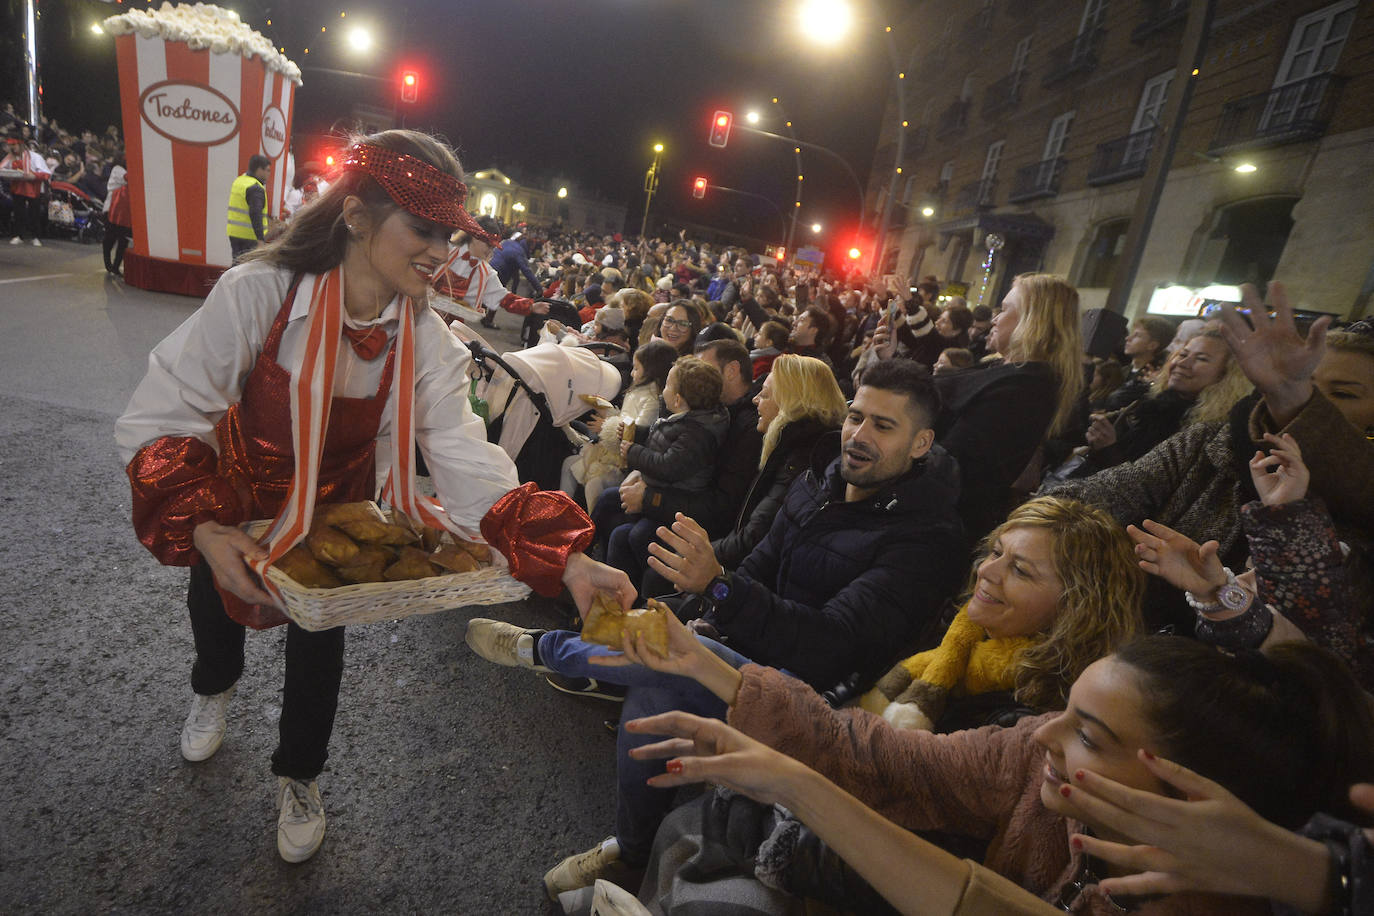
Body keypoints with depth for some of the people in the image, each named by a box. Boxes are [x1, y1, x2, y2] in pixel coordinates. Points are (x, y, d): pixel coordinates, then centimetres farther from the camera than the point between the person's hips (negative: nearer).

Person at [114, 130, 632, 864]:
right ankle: (213, 690, 66)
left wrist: (569, 561, -44)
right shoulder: (259, 293, -33)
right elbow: (158, 420, -28)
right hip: (233, 502, -1)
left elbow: (465, 458, -32)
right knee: (217, 600, 25)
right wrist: (204, 530, -45)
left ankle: (299, 777, 46)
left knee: (320, 639, 15)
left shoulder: (426, 342, -24)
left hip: (336, 510, 1)